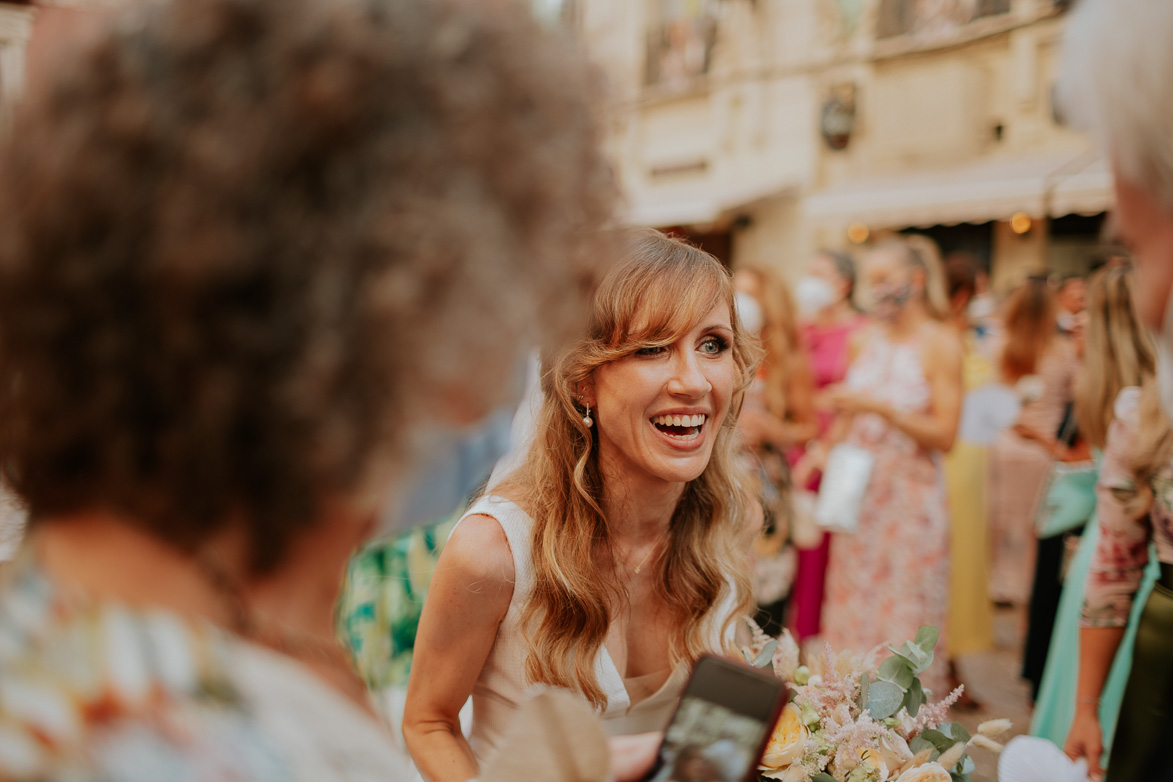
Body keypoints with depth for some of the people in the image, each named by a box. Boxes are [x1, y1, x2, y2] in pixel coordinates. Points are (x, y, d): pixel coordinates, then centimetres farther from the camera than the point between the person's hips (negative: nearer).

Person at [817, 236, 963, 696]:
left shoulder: (940, 344, -6)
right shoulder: (864, 342, 10)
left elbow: (945, 435, -12)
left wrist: (881, 407, -20)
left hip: (910, 498, -5)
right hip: (857, 494, 5)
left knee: (905, 622, -1)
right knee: (853, 611, 7)